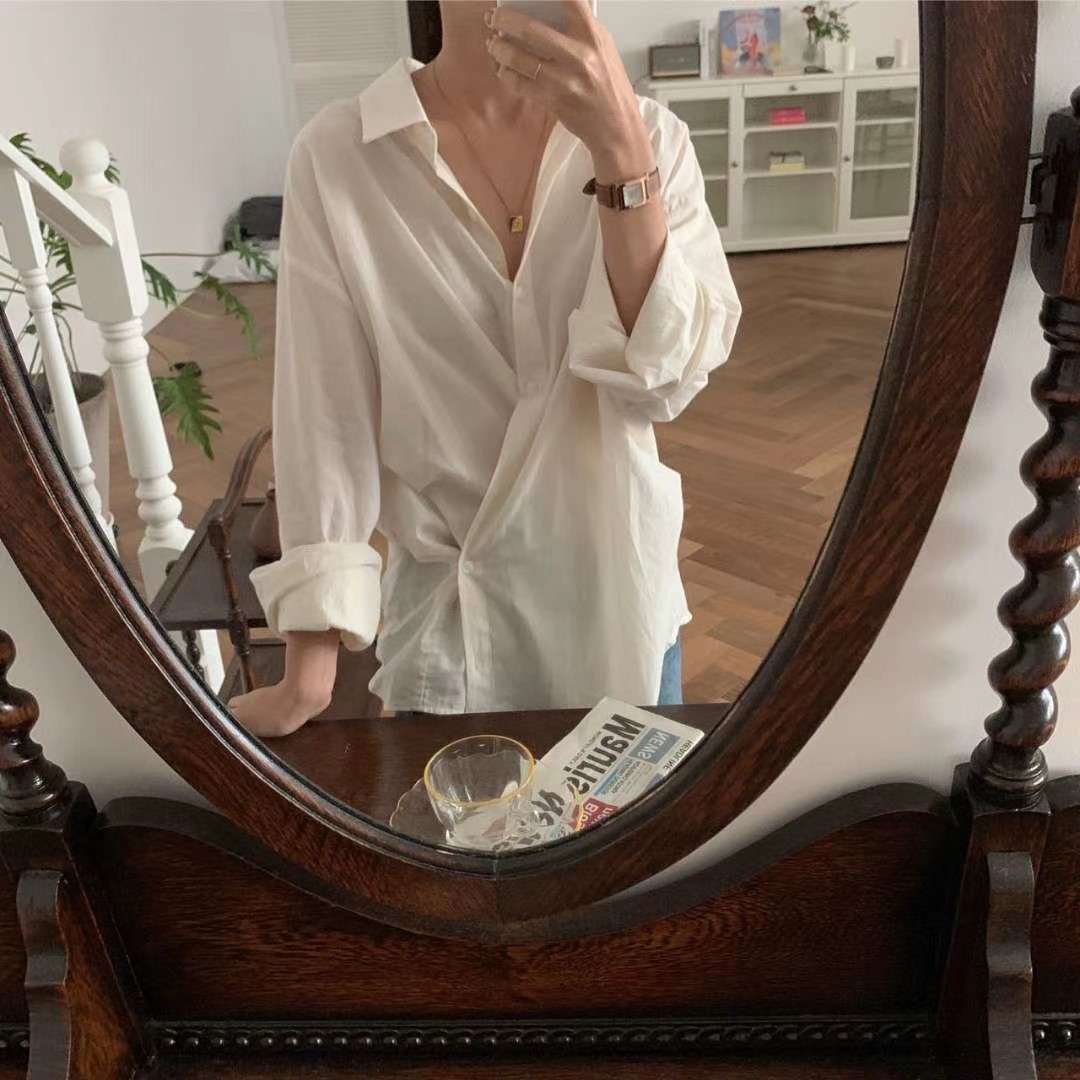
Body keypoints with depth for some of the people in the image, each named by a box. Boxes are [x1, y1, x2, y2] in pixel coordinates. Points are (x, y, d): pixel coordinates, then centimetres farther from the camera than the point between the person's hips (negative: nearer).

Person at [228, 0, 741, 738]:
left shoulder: (650, 135, -6)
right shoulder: (338, 155, -11)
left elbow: (667, 382, -17)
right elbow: (328, 413, -11)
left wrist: (619, 144, -28)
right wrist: (310, 669, -11)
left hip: (621, 594, 2)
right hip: (449, 608, -2)